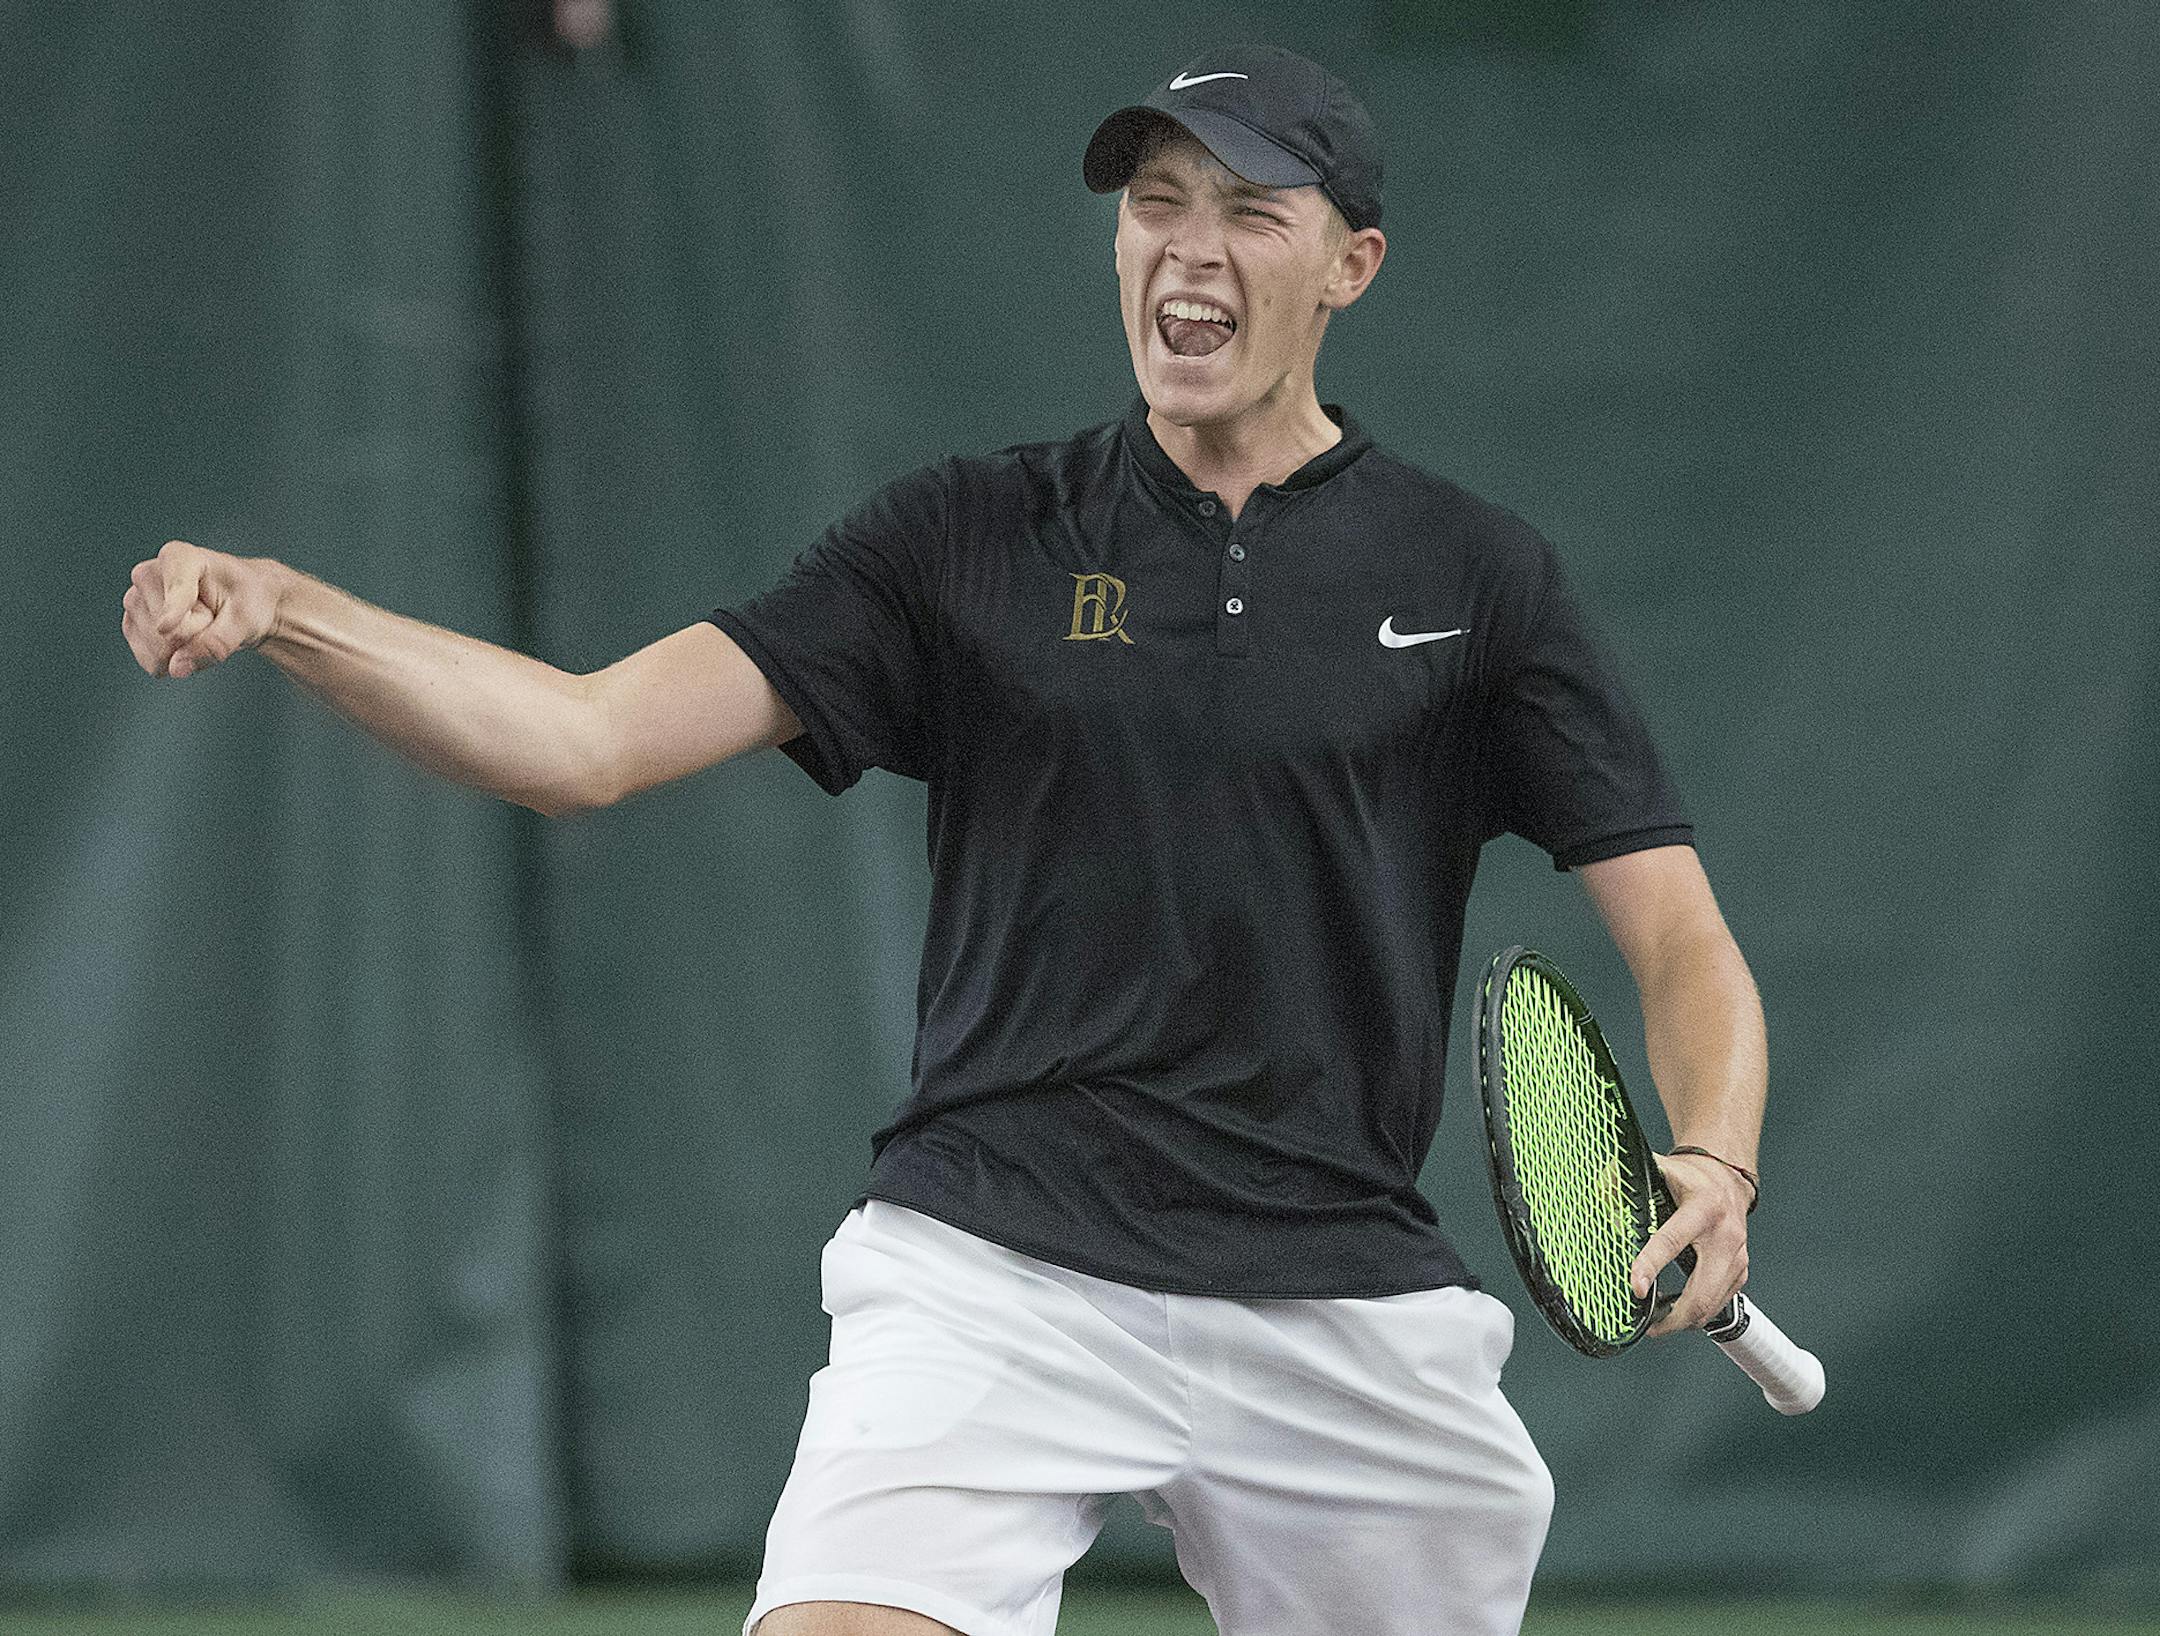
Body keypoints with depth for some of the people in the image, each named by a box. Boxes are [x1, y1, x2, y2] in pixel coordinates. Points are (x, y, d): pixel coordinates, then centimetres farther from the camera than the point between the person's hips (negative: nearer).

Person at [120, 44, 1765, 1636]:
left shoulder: (1473, 578, 5)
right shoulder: (967, 539, 6)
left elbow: (1680, 939, 2)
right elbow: (587, 741, -2)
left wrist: (1715, 1169, -19)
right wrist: (276, 605, -17)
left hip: (1347, 1309, 1)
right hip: (991, 1269, -1)